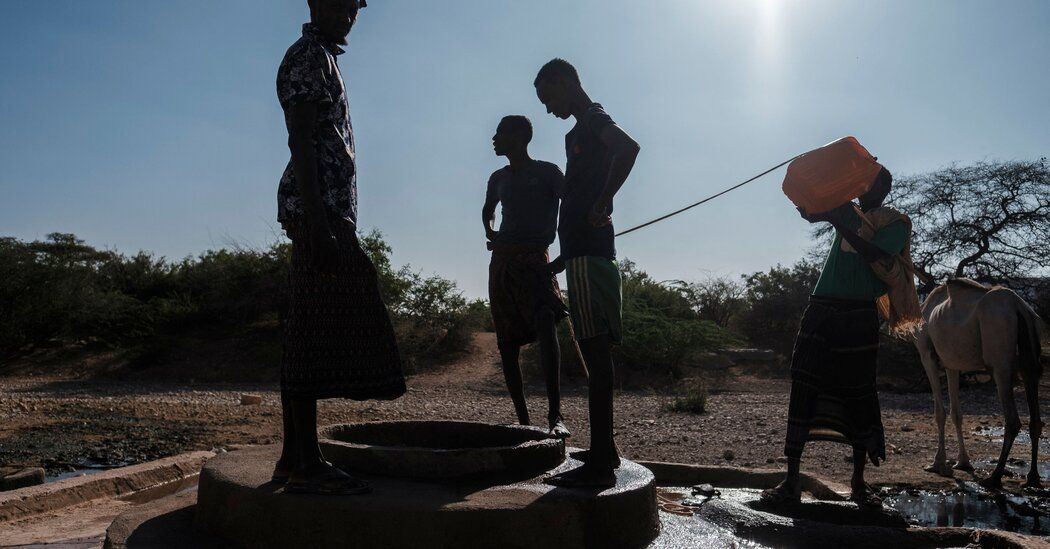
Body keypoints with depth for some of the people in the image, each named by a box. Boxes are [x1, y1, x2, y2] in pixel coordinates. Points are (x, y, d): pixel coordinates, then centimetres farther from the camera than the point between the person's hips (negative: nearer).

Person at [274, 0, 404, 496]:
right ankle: (305, 463, -10)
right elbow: (301, 141, -15)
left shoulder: (322, 57, 28)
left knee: (309, 333, 7)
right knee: (315, 330, -12)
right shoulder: (308, 55, -3)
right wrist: (318, 223, -24)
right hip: (319, 207, -10)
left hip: (327, 212, 10)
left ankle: (294, 457, 12)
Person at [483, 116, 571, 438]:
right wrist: (489, 232, 17)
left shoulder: (547, 172, 4)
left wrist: (550, 236, -15)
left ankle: (555, 415, -37)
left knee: (545, 321, -30)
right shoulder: (498, 178, 20)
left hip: (534, 257, -6)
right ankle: (523, 421, 11)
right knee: (507, 344, 2)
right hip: (502, 261, 6)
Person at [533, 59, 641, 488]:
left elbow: (628, 147, -28)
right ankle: (603, 451, 21)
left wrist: (602, 204, -21)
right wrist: (564, 256, 28)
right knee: (594, 351, 12)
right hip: (582, 252, 10)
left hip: (588, 252, -10)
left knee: (595, 349, -13)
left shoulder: (594, 120, -4)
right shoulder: (579, 132, 25)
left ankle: (600, 461, -12)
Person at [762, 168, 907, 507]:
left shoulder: (894, 222, 4)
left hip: (858, 317, -4)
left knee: (859, 396, 2)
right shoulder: (848, 211, 20)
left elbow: (878, 258, -12)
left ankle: (859, 483, 15)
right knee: (803, 390, -3)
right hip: (821, 311, 4)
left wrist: (843, 225, -15)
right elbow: (809, 212, 12)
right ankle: (791, 482, -1)